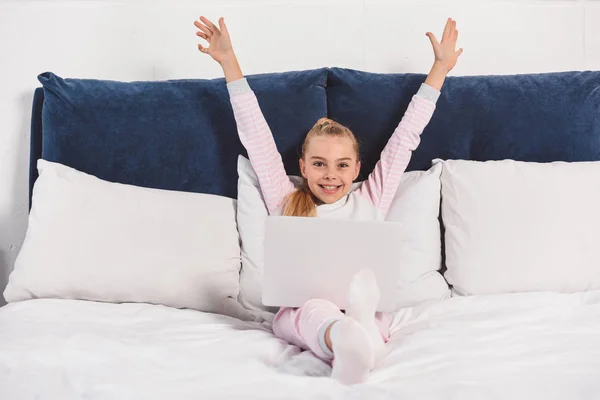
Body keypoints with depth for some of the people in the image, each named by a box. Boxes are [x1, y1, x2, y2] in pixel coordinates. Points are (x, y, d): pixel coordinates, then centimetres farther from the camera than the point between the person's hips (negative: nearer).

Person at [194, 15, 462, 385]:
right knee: (316, 309, -37)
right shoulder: (287, 204, 19)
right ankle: (346, 342, -67)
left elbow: (405, 138, 21)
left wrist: (440, 68, 23)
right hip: (300, 312, -2)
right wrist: (229, 63, 16)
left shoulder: (369, 203, 20)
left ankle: (357, 337, -64)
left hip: (365, 307, 2)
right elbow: (257, 139, 16)